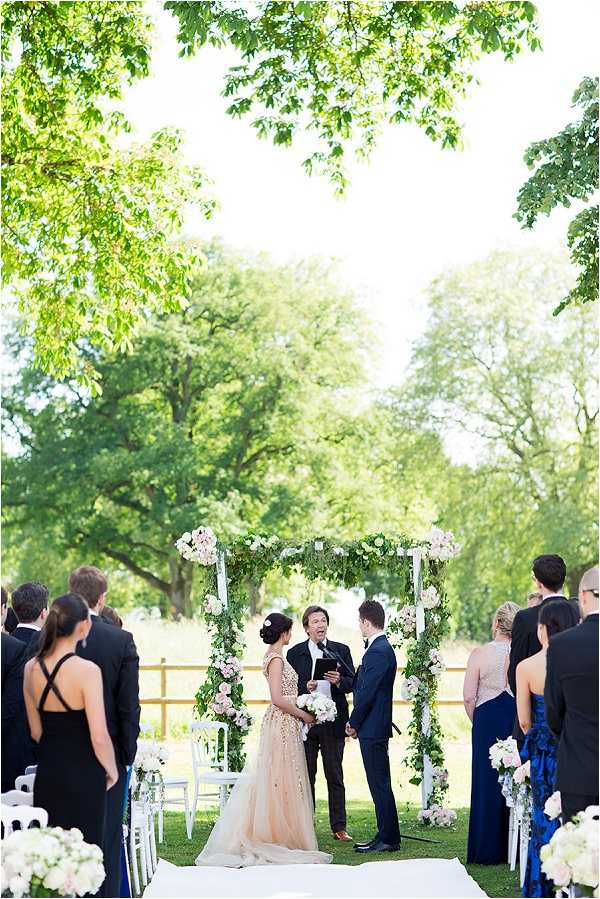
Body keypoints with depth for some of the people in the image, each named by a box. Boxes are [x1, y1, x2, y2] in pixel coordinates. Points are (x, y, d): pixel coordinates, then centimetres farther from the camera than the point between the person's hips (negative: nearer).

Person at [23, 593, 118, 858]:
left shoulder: (31, 668, 1)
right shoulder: (87, 670, -17)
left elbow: (36, 732, 10)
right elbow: (99, 737, -17)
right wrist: (111, 770, 0)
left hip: (47, 774, 6)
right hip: (84, 775, -6)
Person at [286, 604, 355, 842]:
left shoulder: (341, 650, 7)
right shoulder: (295, 653, 4)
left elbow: (352, 683, 2)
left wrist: (339, 681, -18)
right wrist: (305, 688, -17)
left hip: (333, 722, 0)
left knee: (335, 776, 5)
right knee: (306, 776, 6)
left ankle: (339, 827, 10)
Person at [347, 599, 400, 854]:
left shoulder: (378, 651, -18)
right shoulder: (381, 647, 14)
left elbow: (367, 692, -19)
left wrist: (354, 723, -8)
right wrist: (356, 721, 13)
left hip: (373, 728, -10)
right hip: (374, 727, 10)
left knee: (380, 784, -4)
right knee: (379, 783, 13)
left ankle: (388, 839, 1)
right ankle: (386, 836, 19)